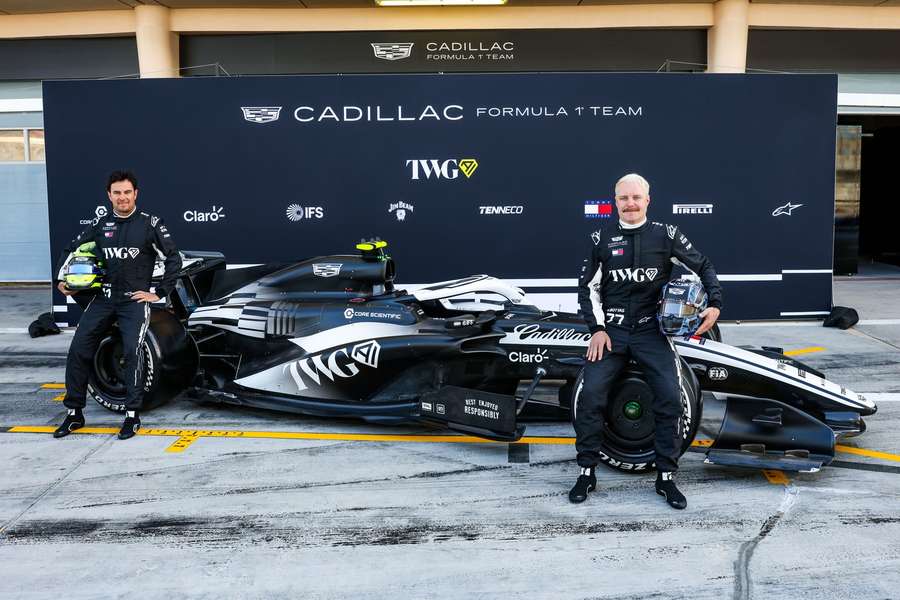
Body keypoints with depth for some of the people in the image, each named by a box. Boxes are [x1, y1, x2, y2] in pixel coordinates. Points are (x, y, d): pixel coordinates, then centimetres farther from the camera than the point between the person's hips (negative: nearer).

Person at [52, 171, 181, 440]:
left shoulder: (150, 224, -2)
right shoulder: (100, 225, 10)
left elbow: (174, 258, -2)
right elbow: (72, 249, 21)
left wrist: (159, 293, -5)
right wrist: (61, 279, 7)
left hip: (135, 299, -4)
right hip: (103, 298, 4)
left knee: (132, 350, -19)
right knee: (78, 350, -3)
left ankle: (132, 416, -8)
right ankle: (74, 413, 11)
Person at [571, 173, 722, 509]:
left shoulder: (666, 236, 5)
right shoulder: (601, 239, 8)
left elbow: (703, 267, 13)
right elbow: (588, 287, 11)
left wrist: (715, 305, -2)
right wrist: (597, 328, -1)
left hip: (651, 331, 0)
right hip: (610, 330, 0)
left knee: (670, 396, -15)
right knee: (591, 393, -17)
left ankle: (666, 477, 3)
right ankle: (586, 473, -1)